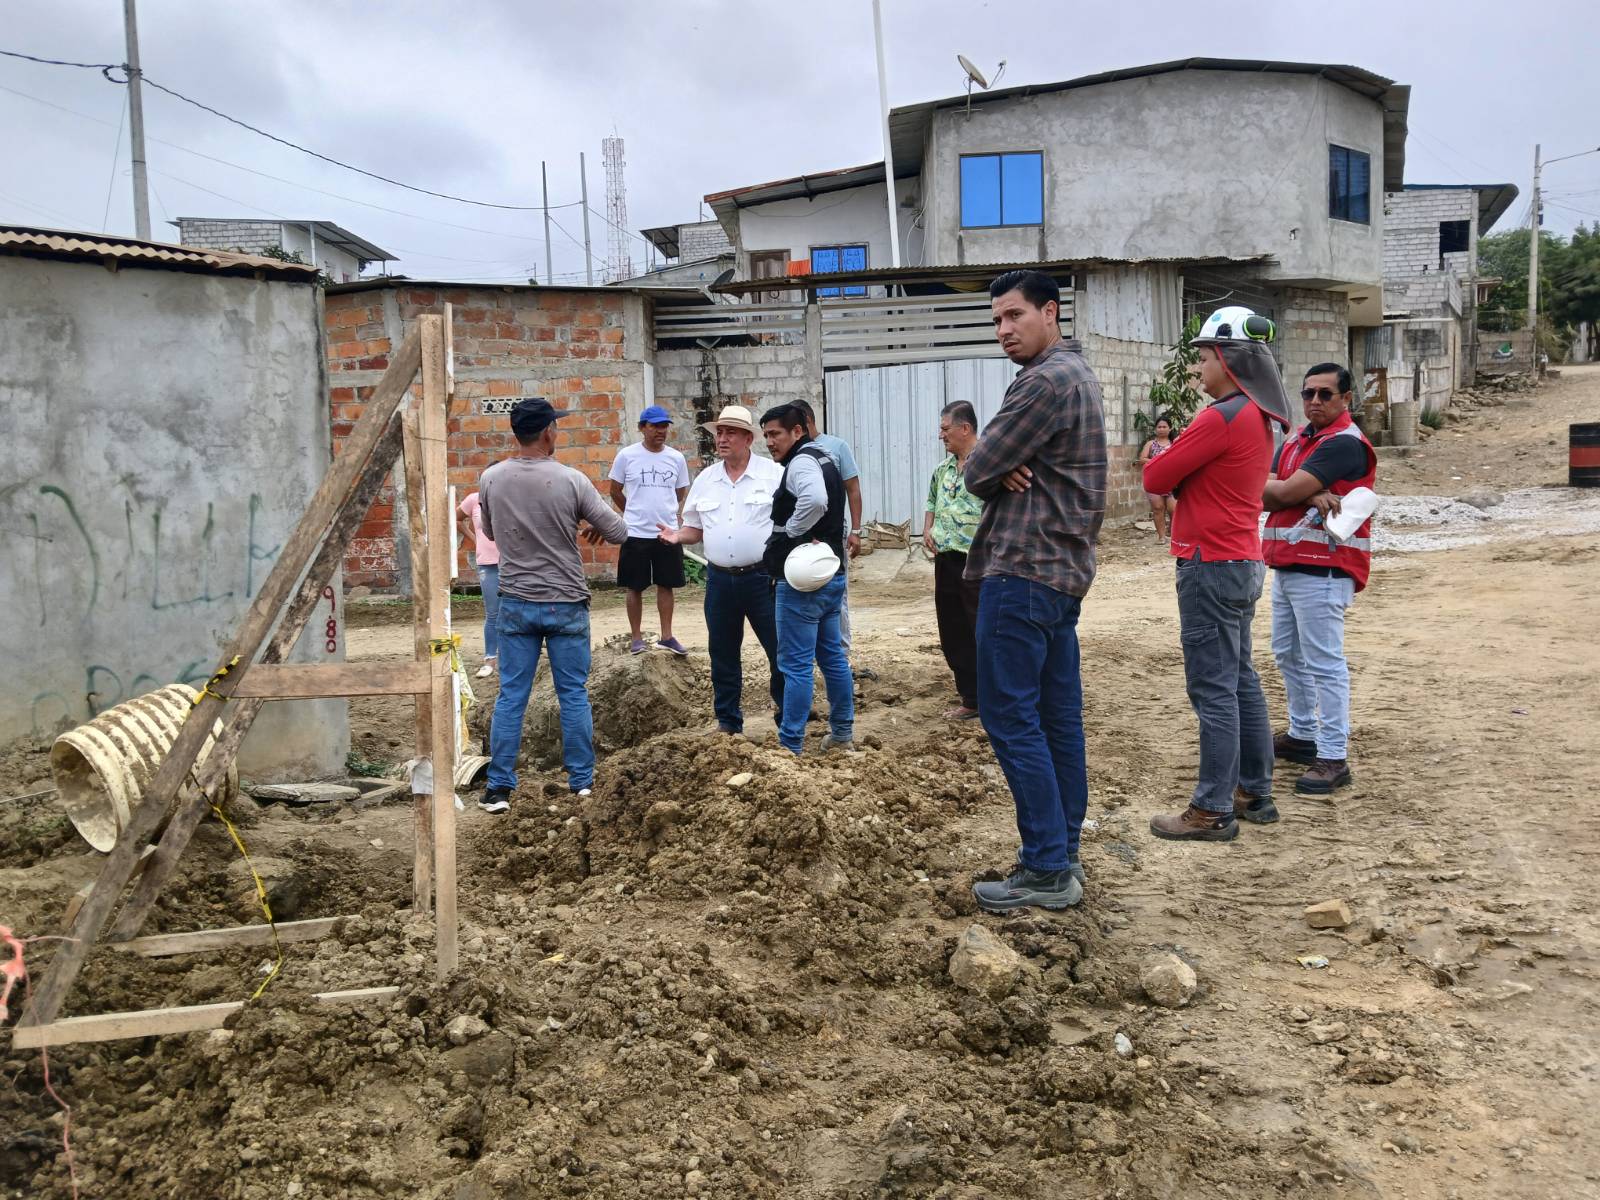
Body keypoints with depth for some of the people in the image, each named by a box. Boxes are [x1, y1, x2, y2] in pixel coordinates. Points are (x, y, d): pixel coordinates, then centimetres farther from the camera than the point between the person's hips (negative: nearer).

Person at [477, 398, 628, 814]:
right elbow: (619, 532, -6)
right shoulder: (570, 480, -12)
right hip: (566, 604, -2)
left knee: (511, 696, 7)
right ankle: (582, 783, 15)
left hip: (516, 603, 2)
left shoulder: (491, 480, -3)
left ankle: (499, 787, 9)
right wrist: (595, 528, 15)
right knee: (574, 694, 8)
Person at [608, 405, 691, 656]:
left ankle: (666, 636, 19)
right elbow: (615, 492, 7)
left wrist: (675, 516, 0)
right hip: (636, 534, -2)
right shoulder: (627, 456, -4)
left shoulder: (677, 458, 3)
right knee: (635, 587, 5)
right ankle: (636, 637, 16)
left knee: (665, 585, 10)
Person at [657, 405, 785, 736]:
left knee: (780, 647, 2)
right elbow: (696, 530, 15)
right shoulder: (705, 480, 10)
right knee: (722, 654, 11)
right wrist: (677, 536, -7)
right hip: (720, 580, 4)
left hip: (762, 577, -4)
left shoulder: (773, 474, -4)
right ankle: (728, 723, 24)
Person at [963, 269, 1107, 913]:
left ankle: (1046, 869, -2)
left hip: (1022, 570, -10)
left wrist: (997, 471, 6)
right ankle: (1062, 855, 19)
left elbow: (977, 470, -14)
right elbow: (989, 468, 16)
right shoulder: (1077, 374, 20)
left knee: (1009, 717, -6)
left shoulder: (1045, 380, -14)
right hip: (1063, 567, 10)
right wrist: (1008, 470, -6)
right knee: (1058, 717, 11)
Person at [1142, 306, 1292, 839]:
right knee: (1241, 682, 15)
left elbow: (1156, 479, -13)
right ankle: (1255, 793, 24)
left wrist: (1159, 456, 7)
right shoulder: (1259, 416, 14)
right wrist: (1175, 457, 0)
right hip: (1242, 561, 10)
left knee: (1213, 690, -6)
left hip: (1211, 566, -10)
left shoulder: (1223, 417, -17)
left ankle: (1212, 811, 0)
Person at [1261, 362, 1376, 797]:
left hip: (1322, 571, -9)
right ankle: (1302, 735, 31)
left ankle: (1333, 758, -4)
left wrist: (1286, 489, 2)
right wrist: (1311, 495, -16)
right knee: (1289, 655, 18)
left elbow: (1282, 493, -20)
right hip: (1287, 565, 10)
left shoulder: (1345, 443, -12)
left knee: (1324, 664, -8)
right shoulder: (1295, 440, 16)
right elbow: (1266, 497, 1)